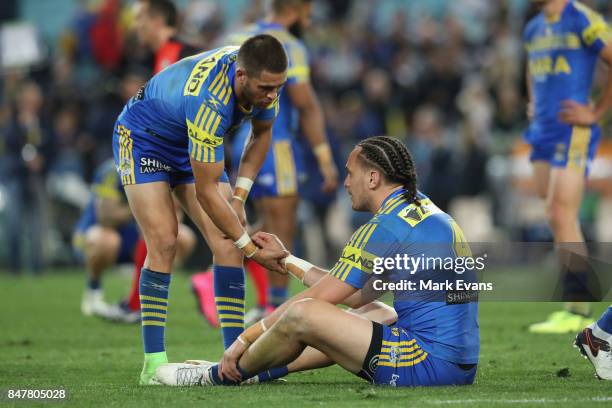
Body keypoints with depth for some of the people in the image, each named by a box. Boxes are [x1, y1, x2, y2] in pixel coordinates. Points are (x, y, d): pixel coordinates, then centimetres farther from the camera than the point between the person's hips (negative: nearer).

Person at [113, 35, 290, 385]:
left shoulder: (264, 83, -20)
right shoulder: (208, 101, -41)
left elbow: (262, 133, 4)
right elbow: (207, 192, -35)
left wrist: (240, 195, -6)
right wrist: (251, 248, -28)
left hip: (193, 145, 7)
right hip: (143, 140, -7)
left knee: (227, 241, -9)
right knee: (164, 241, -20)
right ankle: (153, 364, -17)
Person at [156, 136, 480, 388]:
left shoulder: (386, 227, -10)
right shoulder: (427, 212, 19)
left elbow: (312, 301, -7)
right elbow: (358, 297, 25)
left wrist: (245, 339, 2)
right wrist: (287, 260, 33)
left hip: (429, 363, -10)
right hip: (460, 365, 10)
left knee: (303, 315, -15)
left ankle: (222, 376, 11)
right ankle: (258, 369, 35)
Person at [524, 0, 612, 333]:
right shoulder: (534, 29, 16)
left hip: (573, 133, -8)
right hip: (543, 131, 8)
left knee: (561, 217, -13)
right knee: (554, 220, 9)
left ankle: (577, 311, -9)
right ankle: (576, 307, 15)